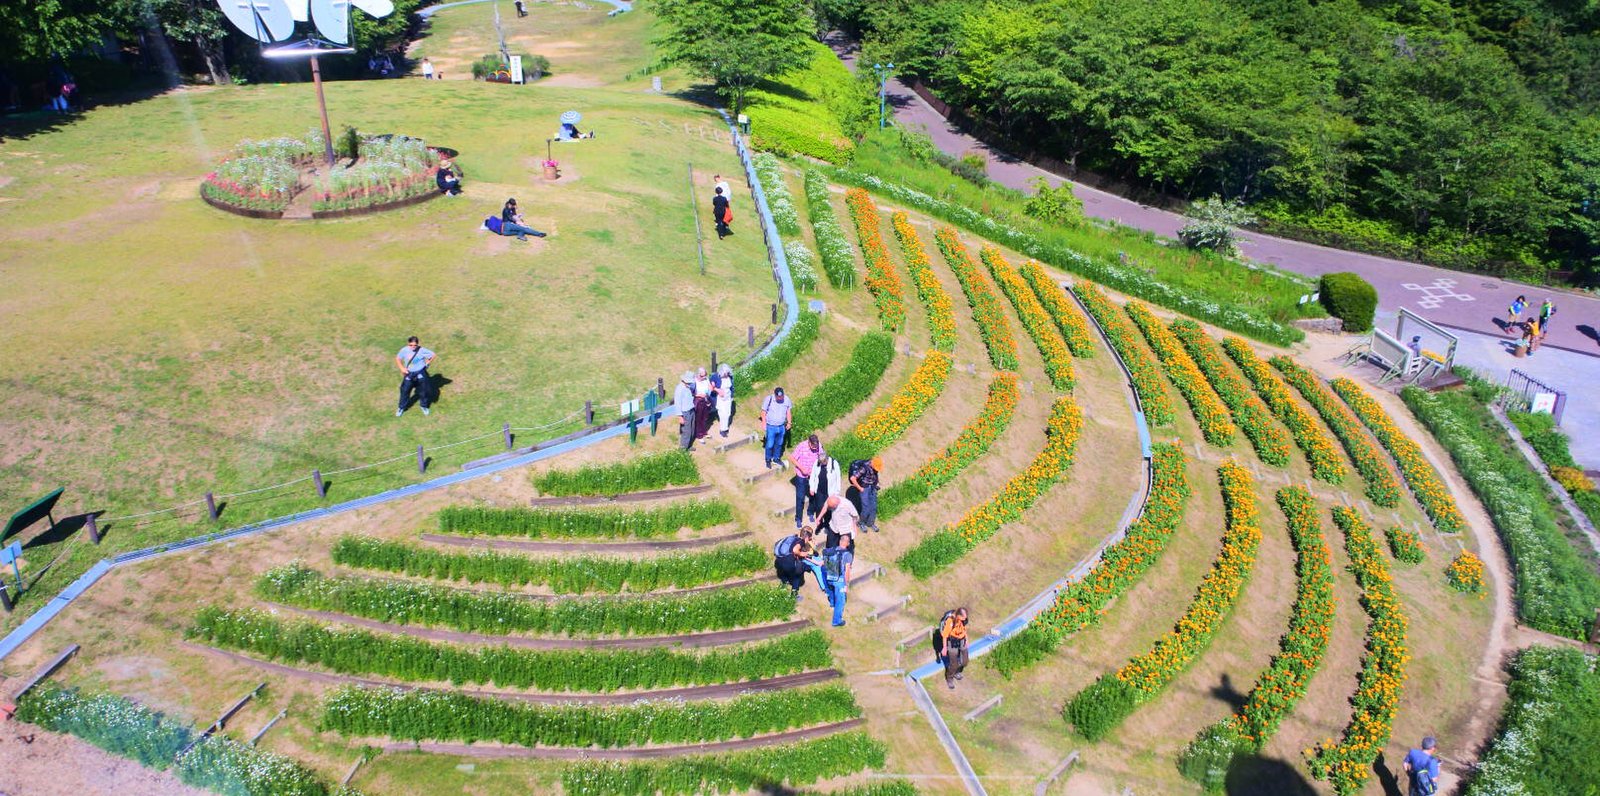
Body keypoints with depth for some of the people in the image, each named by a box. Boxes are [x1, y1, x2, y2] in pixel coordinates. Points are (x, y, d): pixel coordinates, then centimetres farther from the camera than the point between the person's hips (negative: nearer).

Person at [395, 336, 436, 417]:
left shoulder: (422, 350, -18)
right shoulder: (404, 350, -13)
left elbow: (433, 355, -6)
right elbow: (398, 358, 3)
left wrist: (427, 363, -7)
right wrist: (402, 368, -8)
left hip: (421, 373, -1)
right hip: (409, 374, 1)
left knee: (423, 390, 12)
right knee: (405, 390, 6)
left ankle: (424, 406, 36)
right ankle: (401, 408, 25)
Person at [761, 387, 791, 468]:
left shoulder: (786, 400, -12)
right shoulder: (769, 399, -20)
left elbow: (788, 411, 4)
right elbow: (763, 411, -8)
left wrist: (789, 422, 7)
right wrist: (763, 422, -11)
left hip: (781, 427, 3)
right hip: (771, 427, -3)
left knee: (779, 444, 19)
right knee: (770, 445, 5)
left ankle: (776, 458, 40)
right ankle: (768, 460, 27)